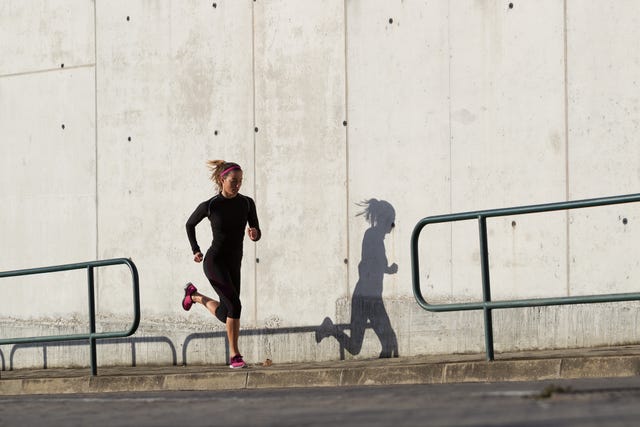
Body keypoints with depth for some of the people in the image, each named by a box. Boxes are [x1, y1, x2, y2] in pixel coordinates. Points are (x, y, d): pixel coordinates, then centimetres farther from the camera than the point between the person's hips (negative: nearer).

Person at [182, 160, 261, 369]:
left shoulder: (247, 203, -2)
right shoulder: (209, 206, -10)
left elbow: (257, 233, 0)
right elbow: (190, 224, 8)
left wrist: (254, 234, -24)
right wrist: (195, 250, 1)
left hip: (234, 264, 6)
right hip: (215, 261, -6)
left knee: (225, 315, 13)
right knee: (234, 305, -23)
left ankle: (195, 296, 40)